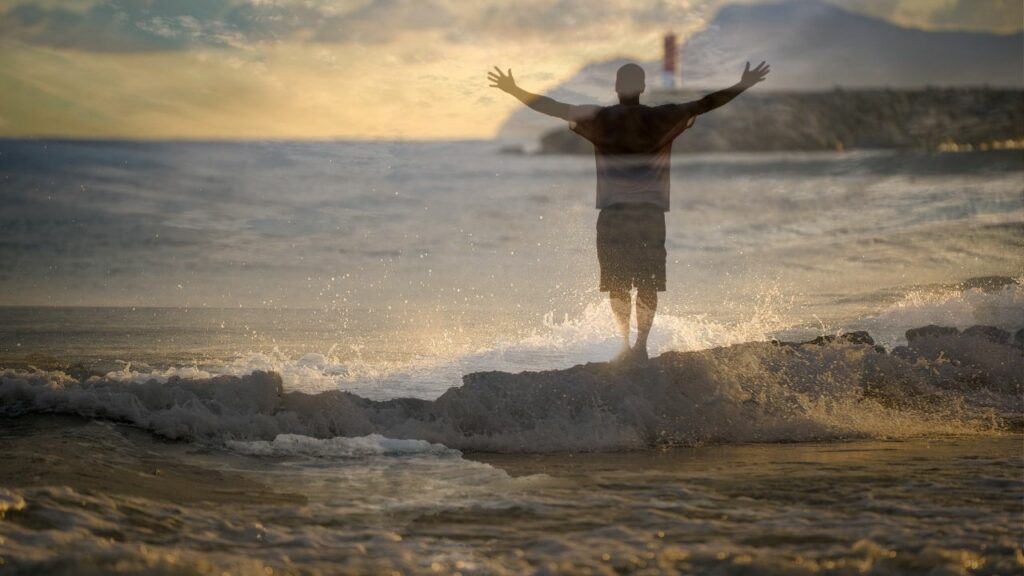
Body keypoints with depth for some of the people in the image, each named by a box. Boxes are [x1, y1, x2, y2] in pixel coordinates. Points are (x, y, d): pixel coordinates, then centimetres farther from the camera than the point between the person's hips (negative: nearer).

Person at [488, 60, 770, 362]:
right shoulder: (661, 118, 0)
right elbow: (704, 104, 4)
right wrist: (742, 86, 12)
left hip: (612, 213, 0)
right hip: (651, 213, 0)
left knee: (616, 283, 8)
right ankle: (641, 345, -1)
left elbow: (553, 107, 3)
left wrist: (513, 90, 12)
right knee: (648, 284, 4)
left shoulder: (600, 118, 0)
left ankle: (625, 343, 4)